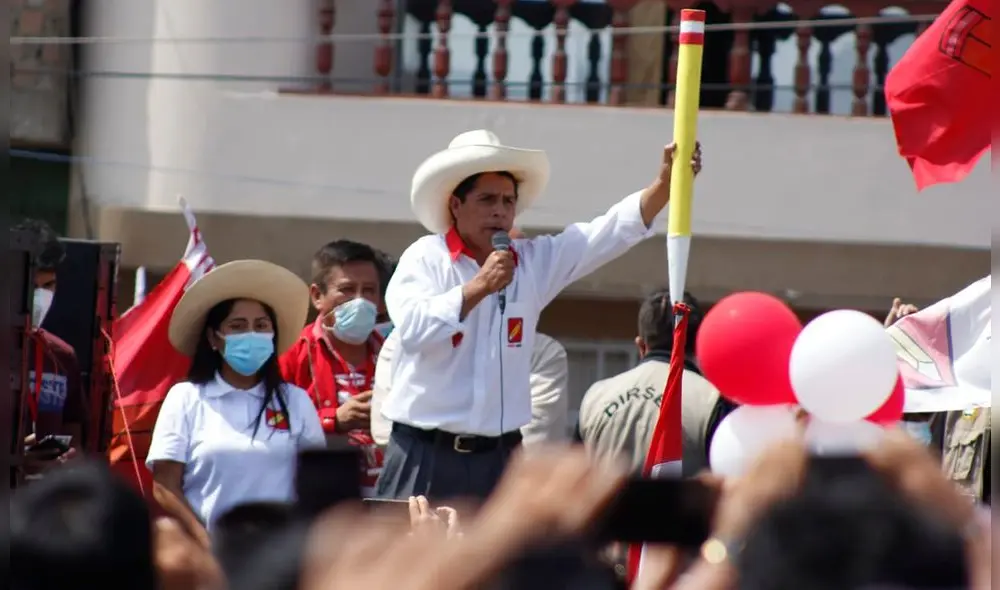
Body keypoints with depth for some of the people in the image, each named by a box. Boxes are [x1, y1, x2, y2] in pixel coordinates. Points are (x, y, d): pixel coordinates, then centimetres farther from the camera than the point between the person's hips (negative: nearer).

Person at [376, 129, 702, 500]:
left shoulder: (535, 261, 9)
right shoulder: (425, 258, -3)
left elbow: (614, 232, 3)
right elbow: (412, 328, -19)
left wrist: (666, 183, -9)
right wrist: (478, 286, -18)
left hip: (500, 456, 4)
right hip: (425, 454, -4)